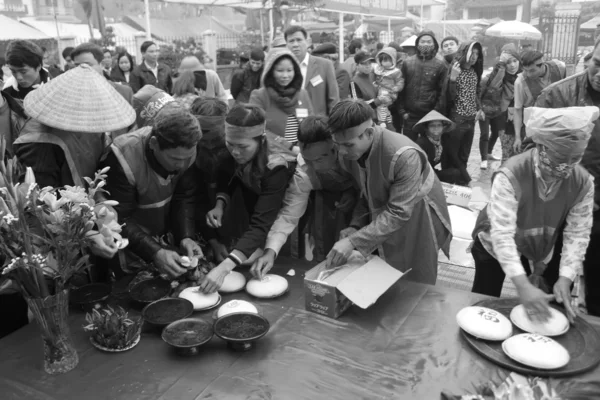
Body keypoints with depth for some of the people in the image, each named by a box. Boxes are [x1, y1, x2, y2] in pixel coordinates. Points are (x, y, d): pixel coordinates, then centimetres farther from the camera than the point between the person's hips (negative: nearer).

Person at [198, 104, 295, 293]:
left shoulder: (275, 168, -37)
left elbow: (261, 226, -44)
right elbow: (226, 179, -1)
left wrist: (224, 268, -54)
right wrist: (219, 205, -24)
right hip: (253, 210, 5)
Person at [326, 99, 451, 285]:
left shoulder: (405, 156, -33)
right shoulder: (351, 151, -13)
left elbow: (398, 213, -31)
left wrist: (354, 241, -34)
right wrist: (355, 226, -12)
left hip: (416, 223, -5)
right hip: (380, 220, 6)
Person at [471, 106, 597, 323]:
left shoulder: (583, 182, -19)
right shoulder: (510, 176, -34)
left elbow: (578, 234, -15)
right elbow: (502, 233, -38)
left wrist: (565, 279, -27)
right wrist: (522, 285, -46)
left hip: (541, 249, 4)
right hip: (495, 245, -4)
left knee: (554, 312, 12)